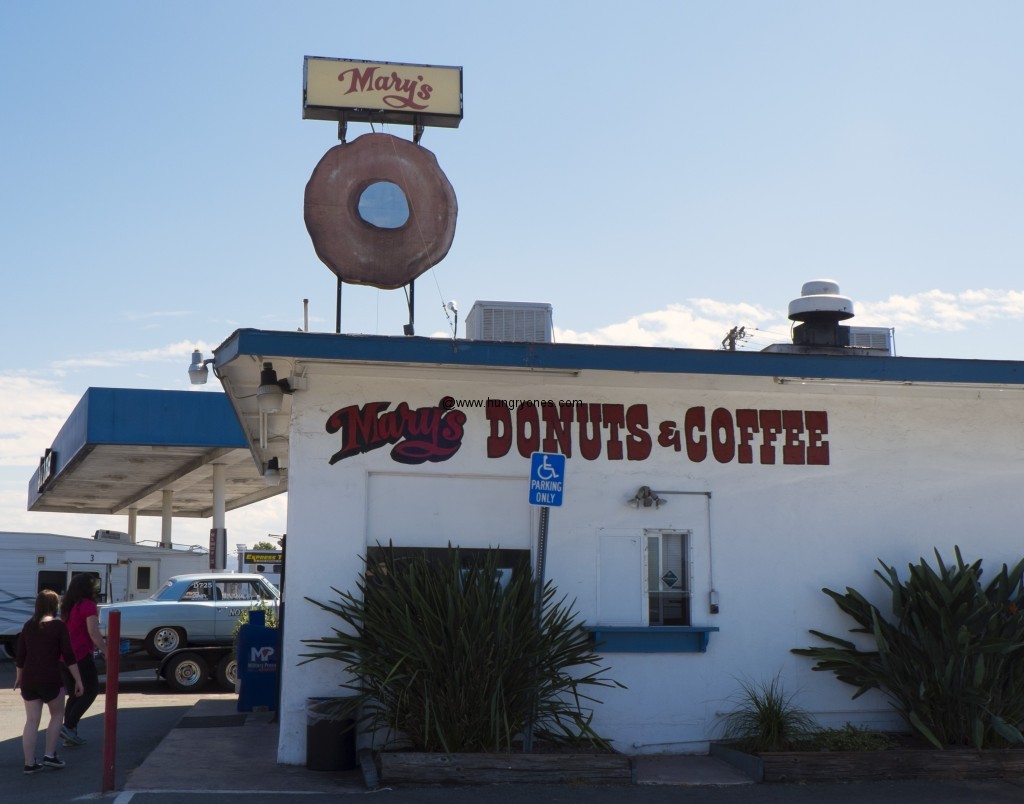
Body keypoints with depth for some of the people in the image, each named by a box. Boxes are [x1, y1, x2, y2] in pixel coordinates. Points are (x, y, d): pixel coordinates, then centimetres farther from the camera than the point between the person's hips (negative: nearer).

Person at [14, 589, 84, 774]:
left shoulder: (28, 626, 8)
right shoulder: (59, 626, -7)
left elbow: (19, 656, 13)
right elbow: (68, 656, -9)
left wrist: (19, 677, 27)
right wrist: (78, 680, -5)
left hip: (28, 679, 4)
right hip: (50, 679, -4)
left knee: (32, 721, 10)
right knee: (57, 715, 16)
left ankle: (29, 763, 9)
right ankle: (50, 756, 11)